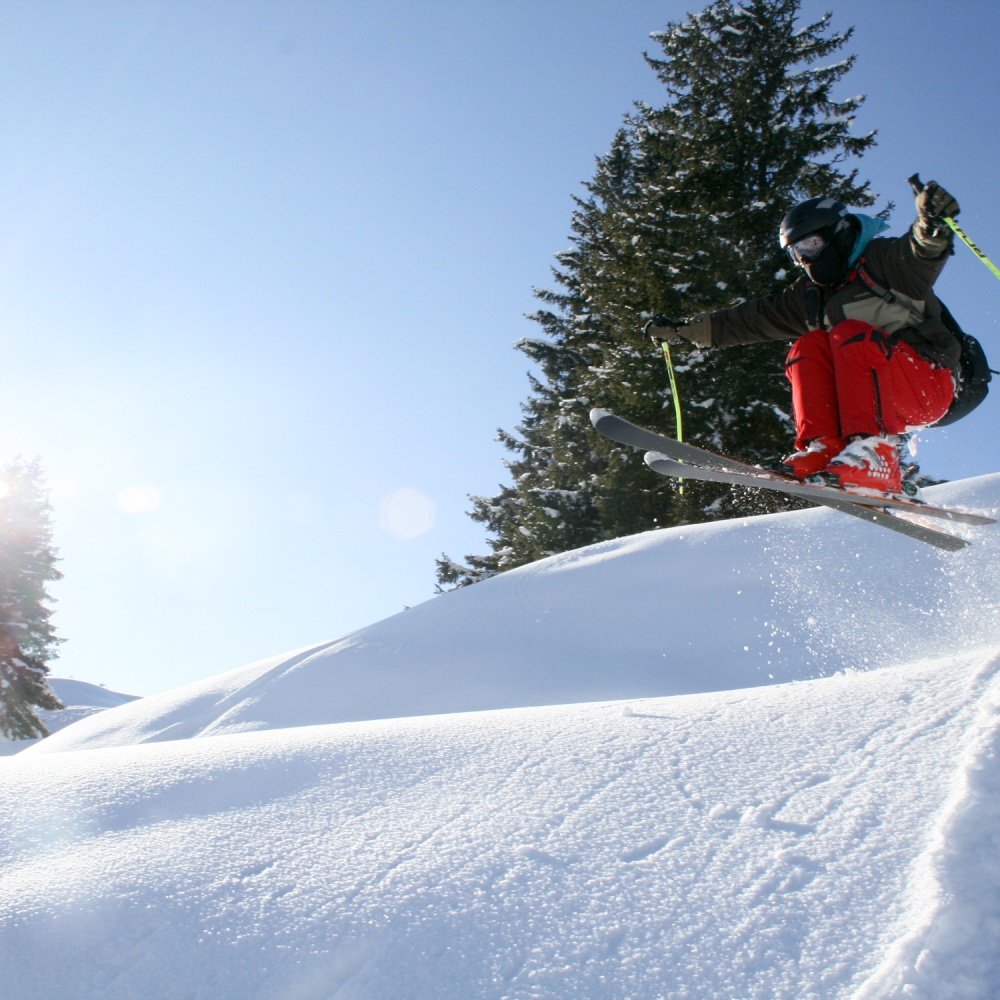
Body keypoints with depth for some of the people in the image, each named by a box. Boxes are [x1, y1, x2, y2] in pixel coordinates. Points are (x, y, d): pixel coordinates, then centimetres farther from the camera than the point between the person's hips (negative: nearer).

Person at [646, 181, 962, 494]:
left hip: (931, 381, -6)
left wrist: (931, 226, -46)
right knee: (808, 348, -9)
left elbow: (920, 260, -23)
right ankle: (824, 449, -25)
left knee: (851, 335, -27)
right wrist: (683, 330, 21)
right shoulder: (811, 295, 19)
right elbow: (755, 319, 22)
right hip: (888, 402, 6)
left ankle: (874, 455, -42)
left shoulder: (881, 261, -1)